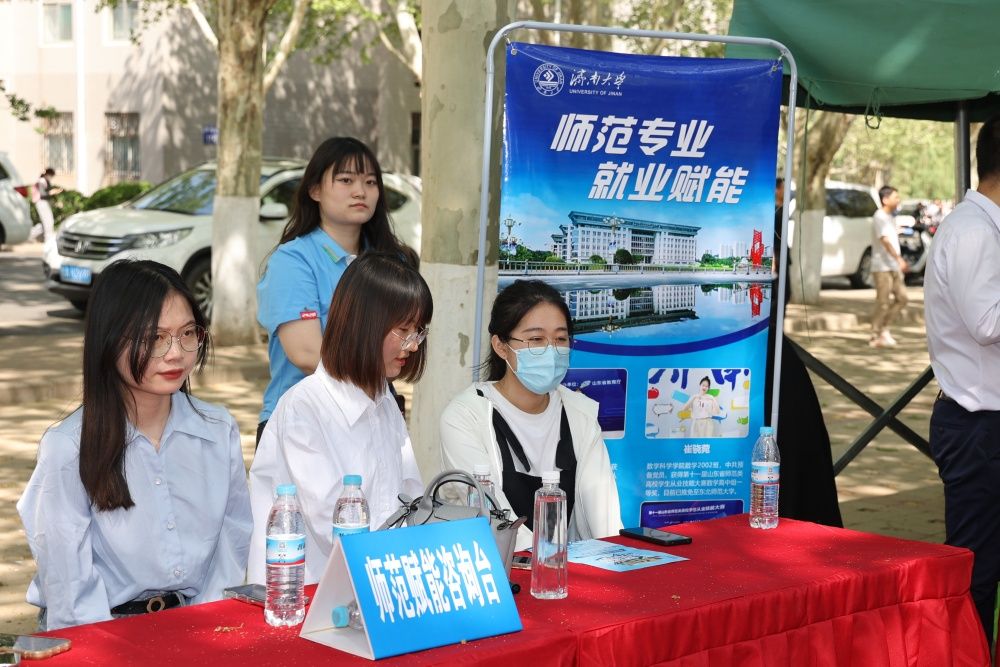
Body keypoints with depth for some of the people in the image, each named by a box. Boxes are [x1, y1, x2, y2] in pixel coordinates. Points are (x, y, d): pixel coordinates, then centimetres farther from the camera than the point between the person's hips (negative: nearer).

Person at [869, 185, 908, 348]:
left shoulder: (891, 217, 17)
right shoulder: (879, 217, -13)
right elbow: (885, 241, -24)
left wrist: (900, 262, 21)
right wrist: (899, 259, -31)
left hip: (894, 266, 9)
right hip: (882, 266, -9)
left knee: (901, 297, 6)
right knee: (883, 302, -6)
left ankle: (884, 328, 15)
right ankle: (876, 336, 3)